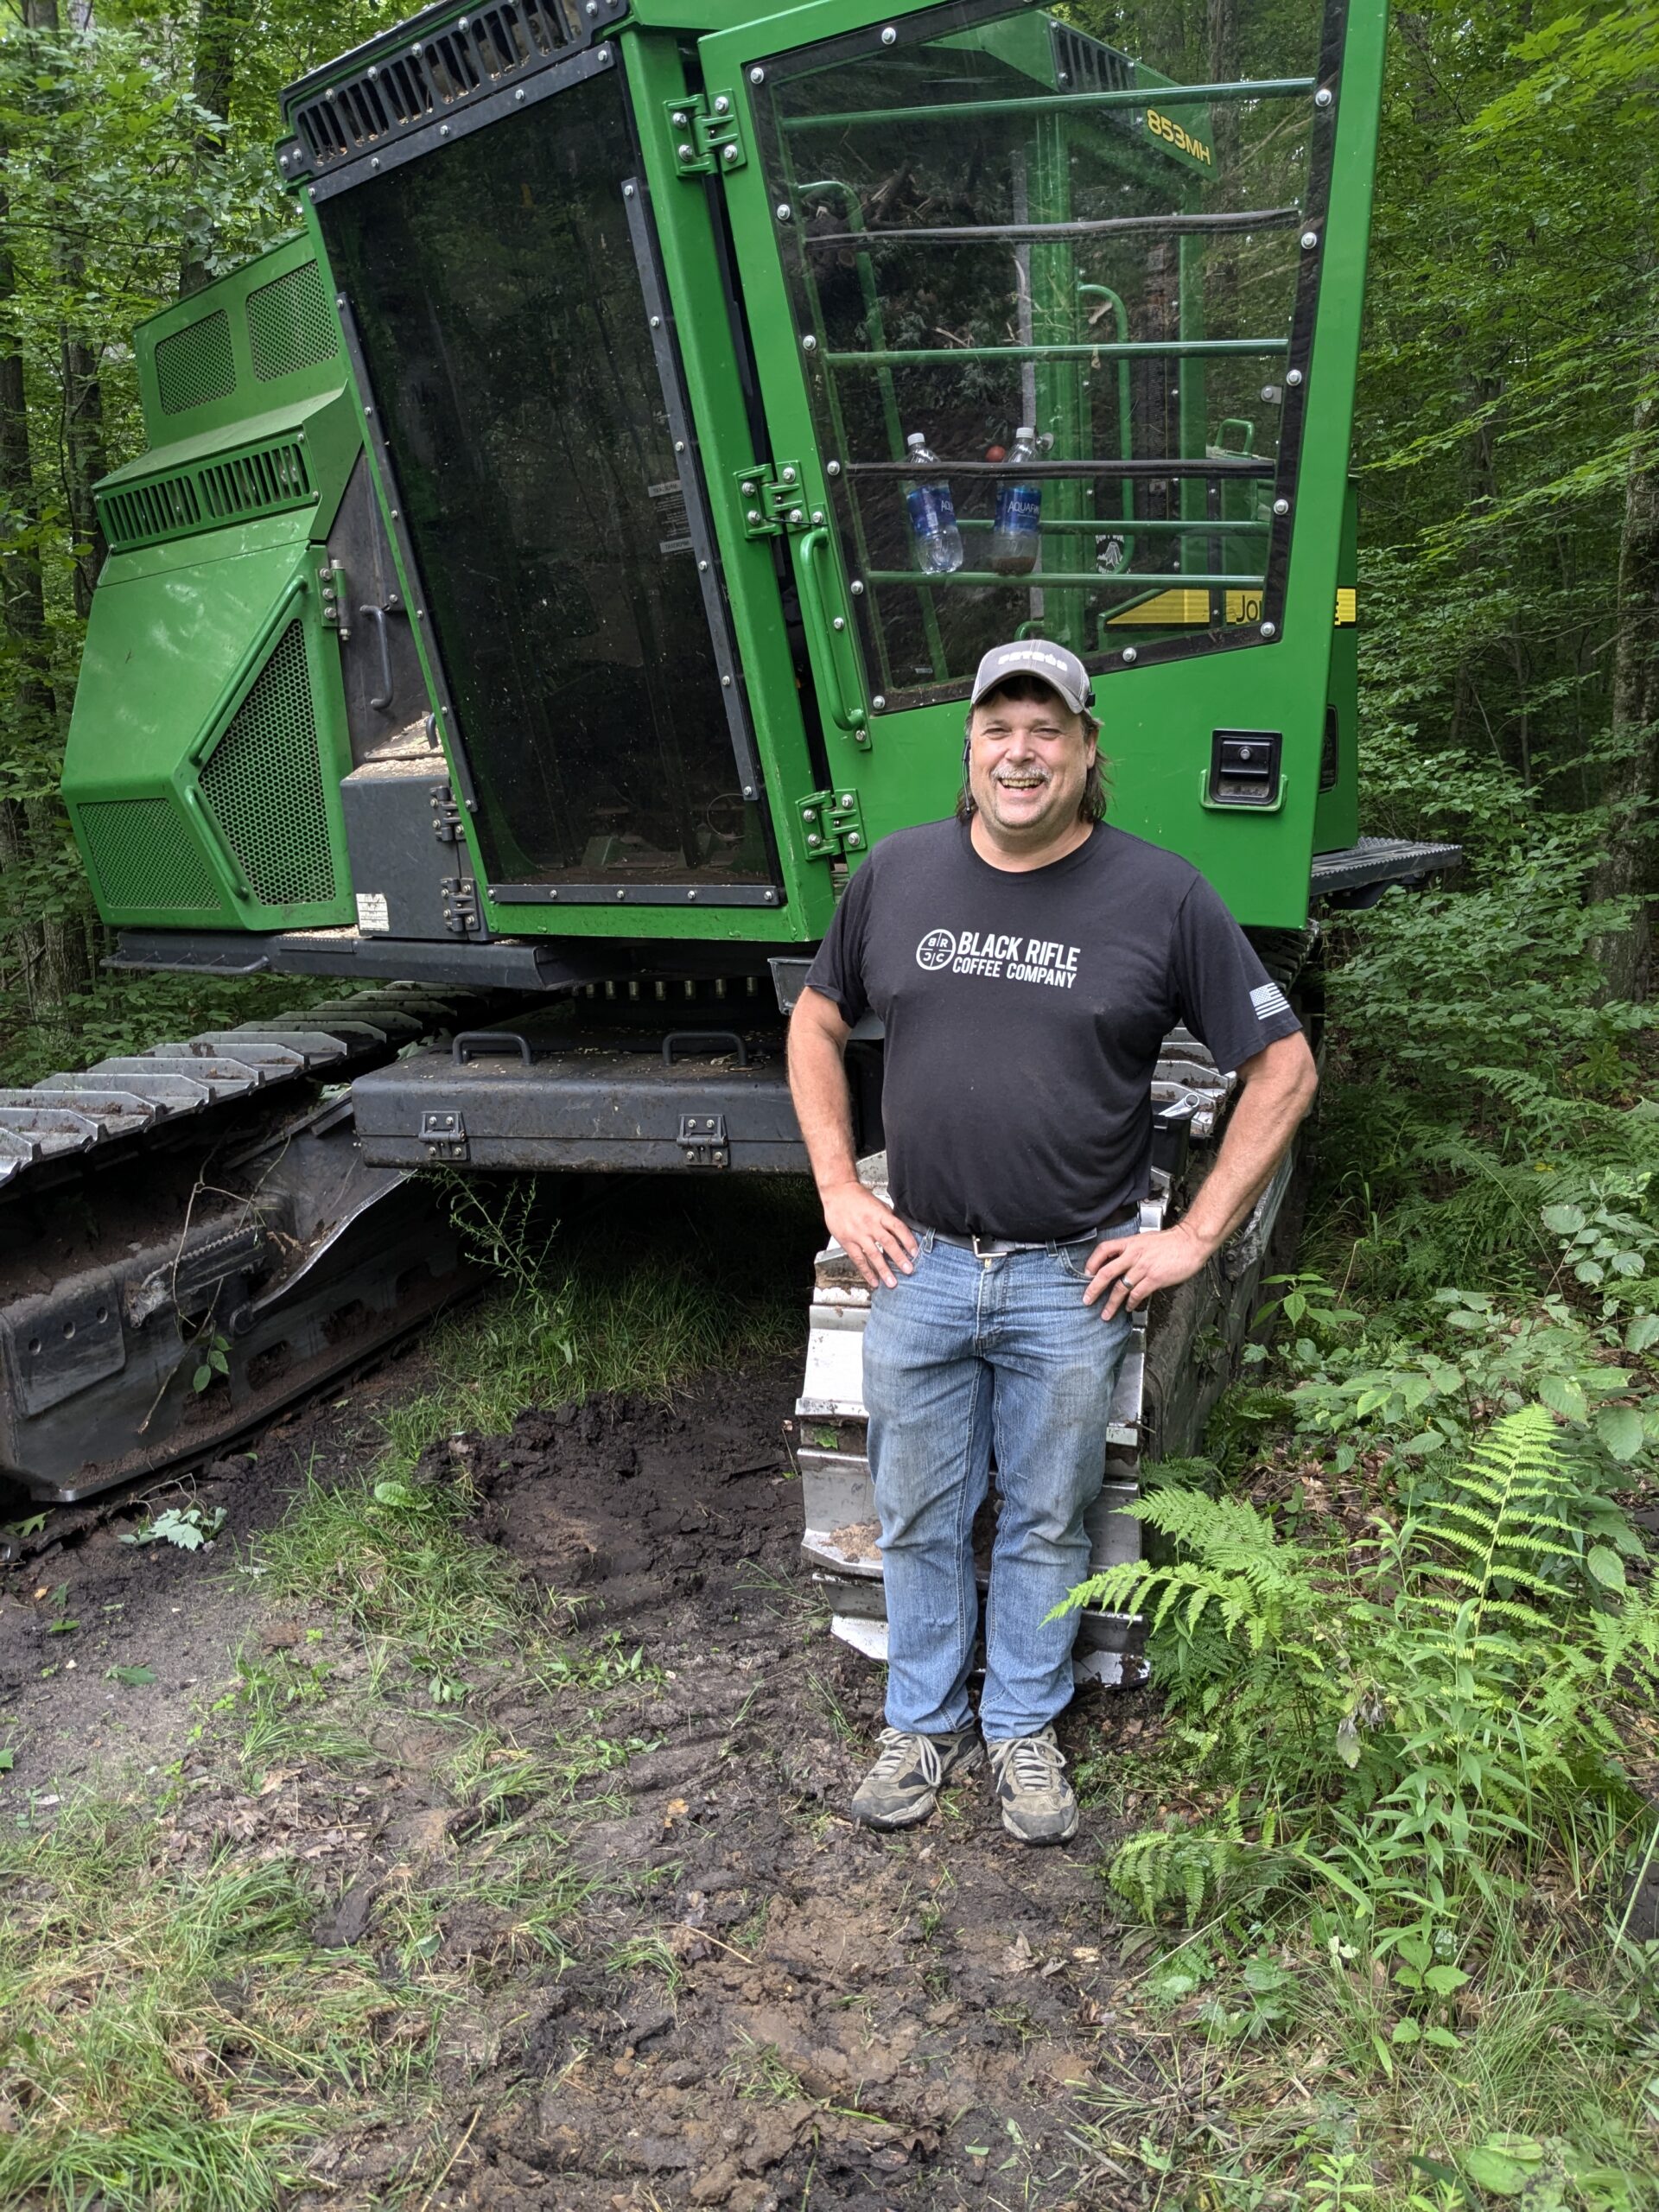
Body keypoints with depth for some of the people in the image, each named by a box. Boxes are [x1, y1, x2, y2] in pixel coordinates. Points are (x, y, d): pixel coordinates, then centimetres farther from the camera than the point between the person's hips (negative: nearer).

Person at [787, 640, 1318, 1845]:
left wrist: (1195, 1237, -7)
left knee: (1047, 1523, 14)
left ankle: (1025, 1727, 36)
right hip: (918, 1263, 2)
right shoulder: (897, 873, 1)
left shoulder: (1161, 894, -7)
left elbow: (1284, 1068, -3)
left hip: (1073, 1281, -2)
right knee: (919, 1519, 15)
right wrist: (838, 1190, 5)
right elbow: (818, 1024, 14)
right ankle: (923, 1725, 36)